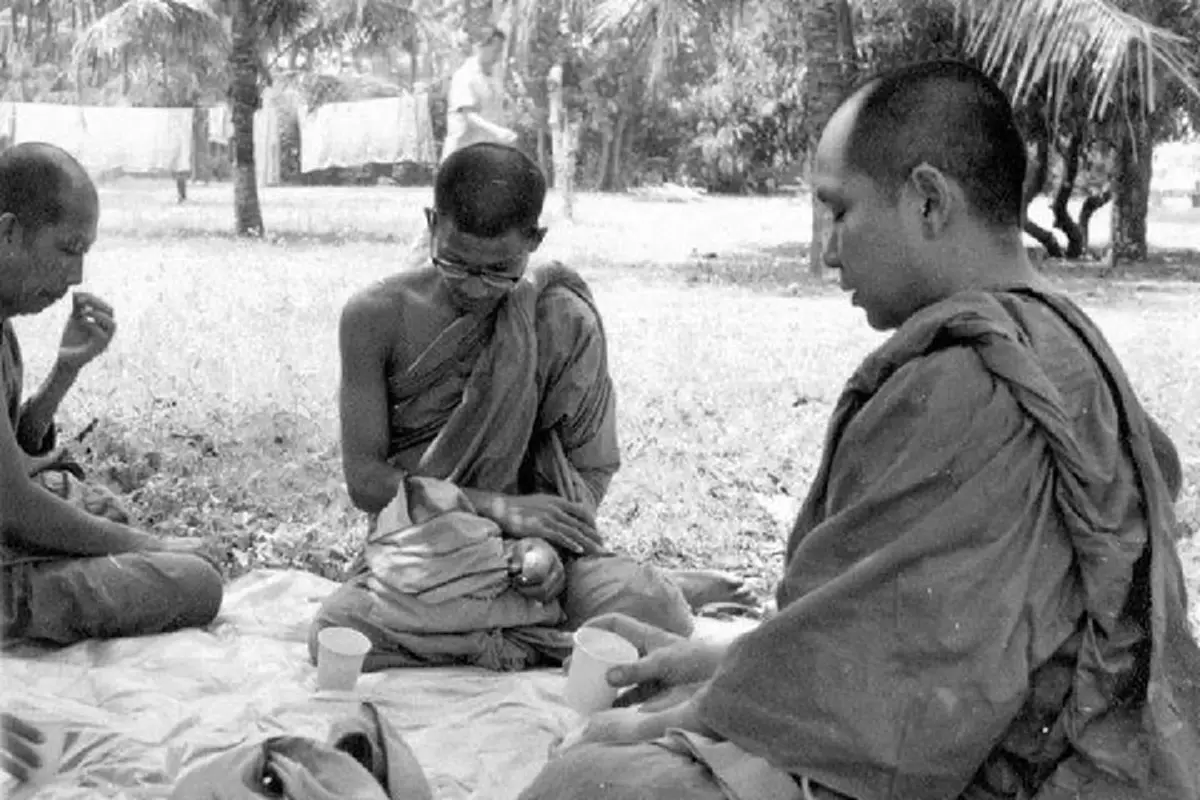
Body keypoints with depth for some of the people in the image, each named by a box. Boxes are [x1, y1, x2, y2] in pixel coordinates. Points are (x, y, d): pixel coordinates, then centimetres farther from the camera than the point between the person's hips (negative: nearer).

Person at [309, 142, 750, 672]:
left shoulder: (562, 321, -6)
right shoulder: (376, 317, -7)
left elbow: (588, 470, -1)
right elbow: (365, 480, -9)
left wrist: (546, 544, -24)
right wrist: (501, 507, -21)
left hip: (527, 546, -1)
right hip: (418, 545, 2)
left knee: (652, 615, -31)